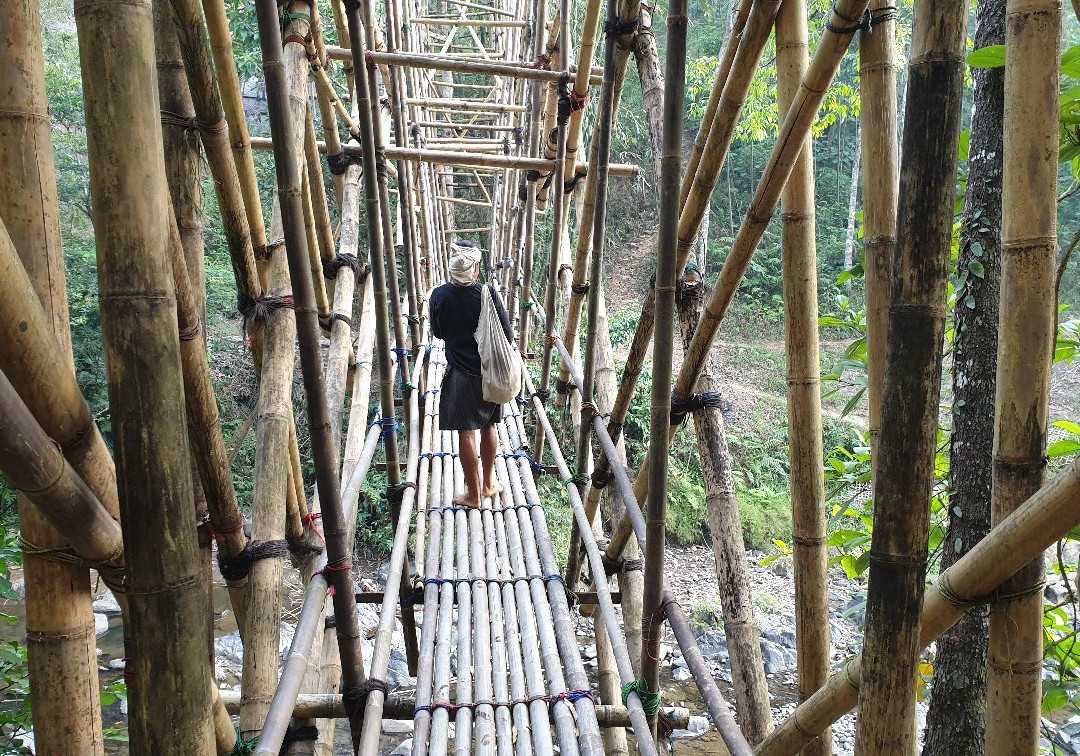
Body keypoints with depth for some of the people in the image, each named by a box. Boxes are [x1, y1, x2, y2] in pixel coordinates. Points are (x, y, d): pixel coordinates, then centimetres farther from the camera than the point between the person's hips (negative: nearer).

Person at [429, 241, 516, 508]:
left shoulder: (439, 296, -12)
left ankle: (473, 494, 16)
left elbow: (438, 333, 4)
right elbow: (508, 336, -8)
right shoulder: (488, 294, -15)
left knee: (466, 433, 7)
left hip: (460, 374, -1)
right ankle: (489, 483, 31)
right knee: (488, 426, 19)